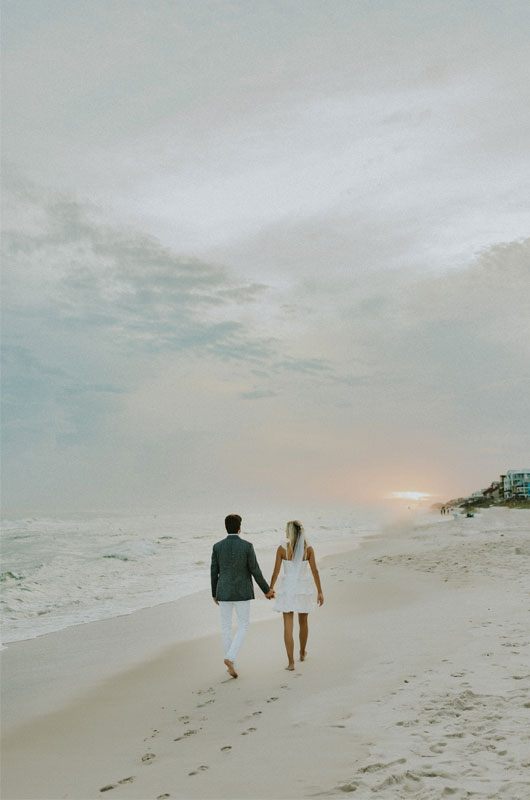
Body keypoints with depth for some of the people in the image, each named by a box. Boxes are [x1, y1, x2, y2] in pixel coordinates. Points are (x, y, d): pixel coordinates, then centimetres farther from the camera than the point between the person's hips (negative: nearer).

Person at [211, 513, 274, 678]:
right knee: (243, 627, 9)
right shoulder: (247, 546, -13)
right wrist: (266, 590, 4)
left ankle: (230, 664, 18)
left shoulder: (217, 546, -5)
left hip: (224, 592, 2)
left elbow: (214, 572, 1)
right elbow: (255, 571, -9)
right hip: (242, 593, -2)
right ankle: (230, 658, -10)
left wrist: (214, 594, 14)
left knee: (226, 628, 13)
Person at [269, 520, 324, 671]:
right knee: (303, 622, 23)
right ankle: (302, 653, 40)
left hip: (287, 589, -2)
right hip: (304, 589, 2)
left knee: (288, 627, 2)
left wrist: (271, 588, 10)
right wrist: (320, 592, 3)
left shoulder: (282, 548, -10)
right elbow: (315, 571, -5)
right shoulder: (308, 549, -6)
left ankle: (291, 662, -3)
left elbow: (276, 572, -6)